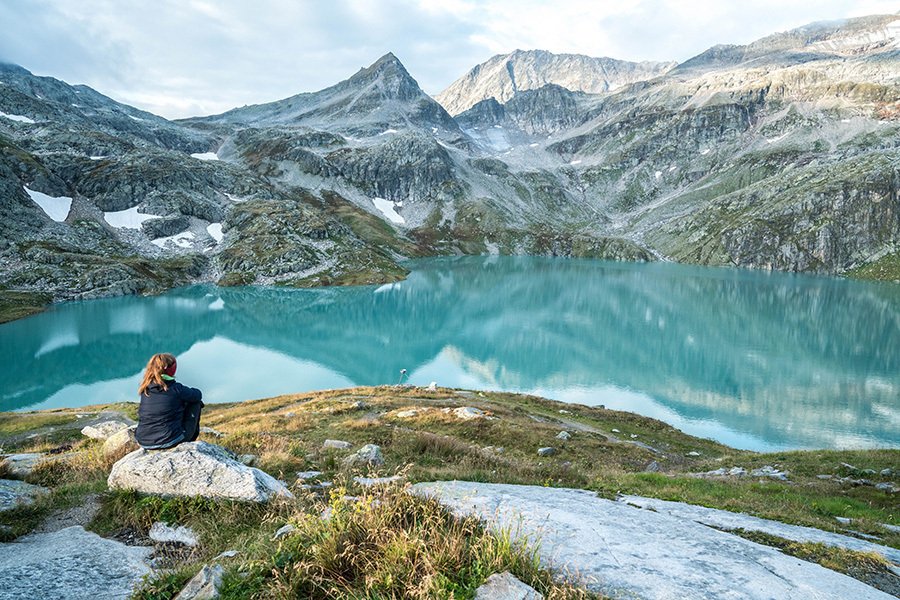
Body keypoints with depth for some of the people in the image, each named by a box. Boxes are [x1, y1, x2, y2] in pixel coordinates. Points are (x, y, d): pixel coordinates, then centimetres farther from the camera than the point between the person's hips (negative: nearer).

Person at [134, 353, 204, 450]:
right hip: (170, 441, -6)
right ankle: (190, 440, 29)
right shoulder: (175, 389, -14)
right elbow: (198, 394, 3)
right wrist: (187, 391, 25)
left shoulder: (145, 389, 1)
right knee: (196, 402, 14)